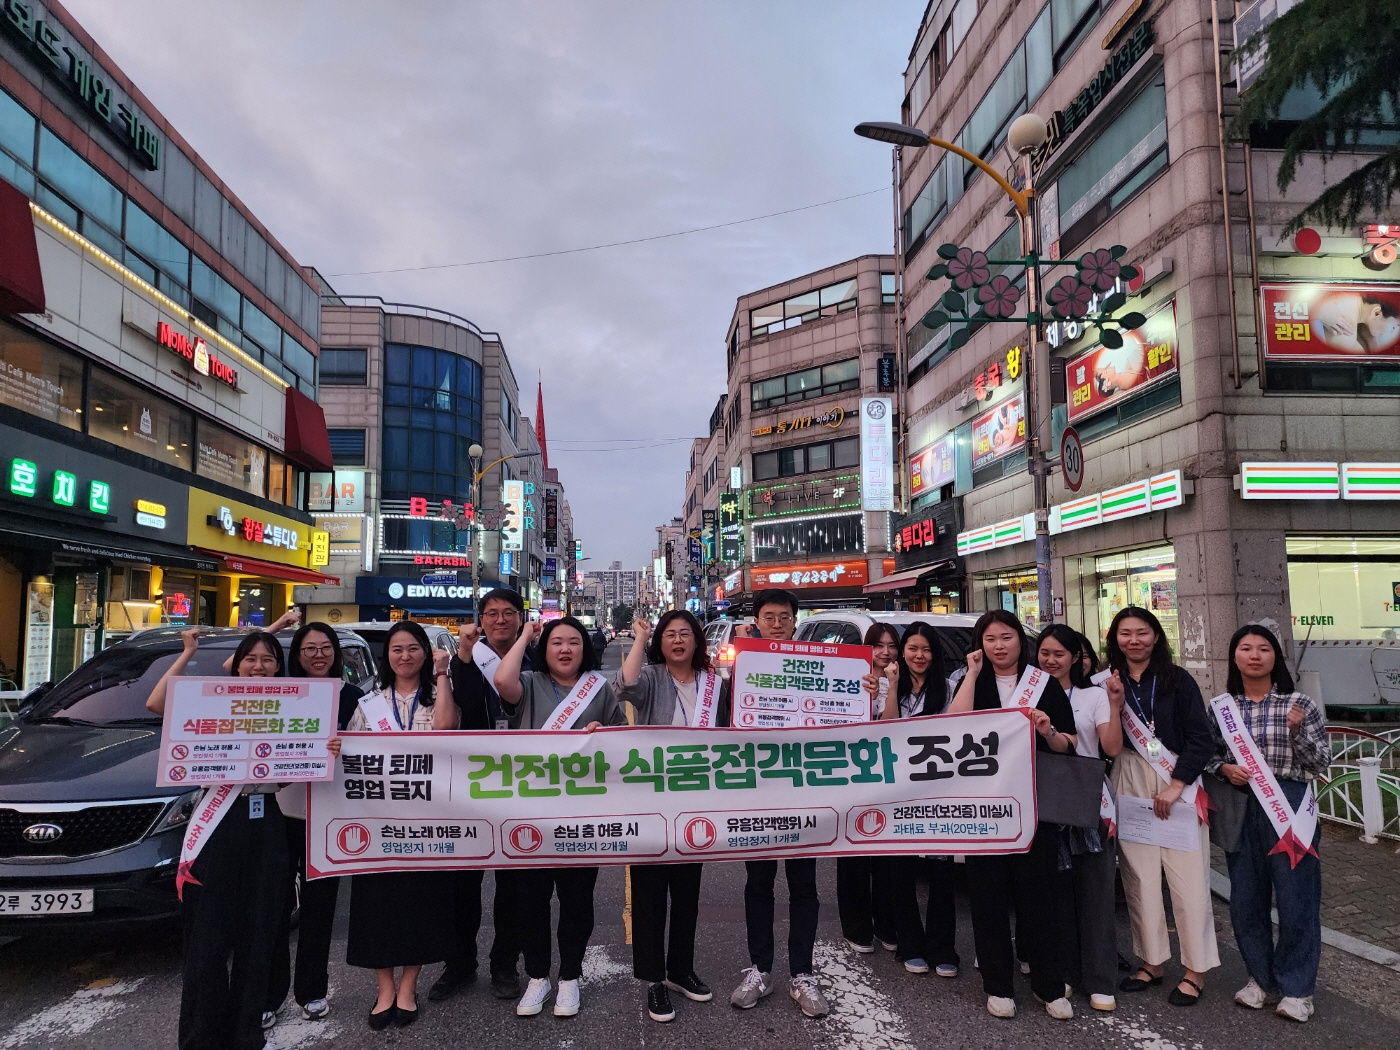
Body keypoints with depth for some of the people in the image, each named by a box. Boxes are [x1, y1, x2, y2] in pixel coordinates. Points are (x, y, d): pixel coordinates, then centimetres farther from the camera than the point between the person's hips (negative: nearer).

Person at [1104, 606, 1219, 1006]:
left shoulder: (1178, 680, 0)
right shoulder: (1110, 683, 8)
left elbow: (1200, 739, -5)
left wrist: (1175, 786, -12)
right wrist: (1113, 704, -10)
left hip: (1176, 782, -3)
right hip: (1130, 785, 3)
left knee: (1187, 878, -2)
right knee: (1139, 877, 6)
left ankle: (1196, 970, 10)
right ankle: (1152, 962, 19)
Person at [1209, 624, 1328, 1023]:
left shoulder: (1300, 704, -1)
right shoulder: (1221, 707, 5)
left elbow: (1321, 763, -2)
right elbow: (1209, 756, 12)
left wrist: (1297, 731, -18)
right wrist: (1225, 769, -9)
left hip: (1289, 807, -2)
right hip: (1240, 810, 3)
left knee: (1296, 899, 1)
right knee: (1245, 899, 10)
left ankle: (1296, 988, 17)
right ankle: (1260, 977, 28)